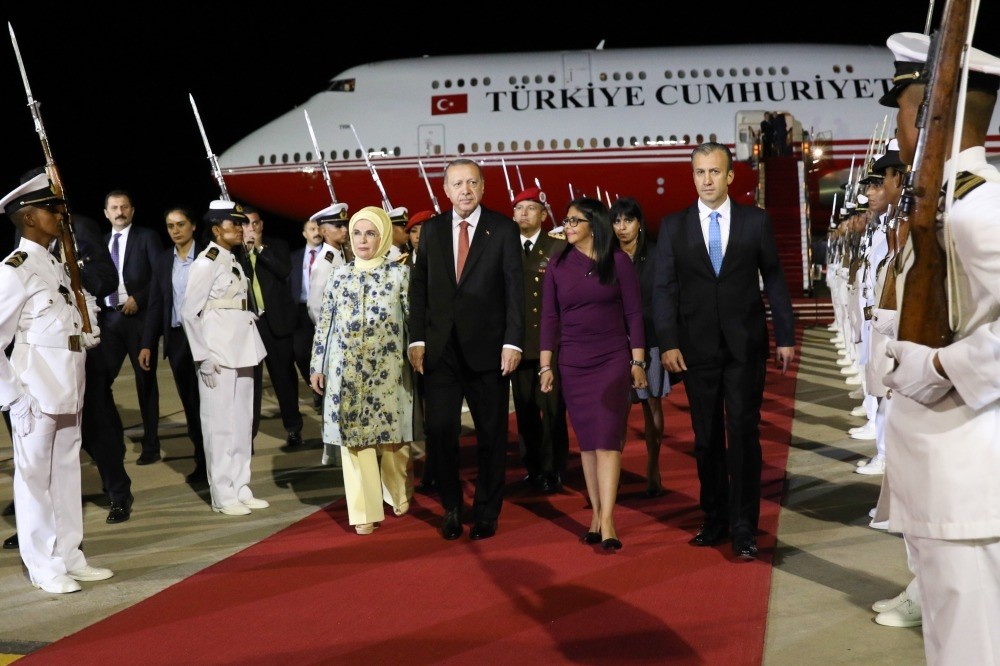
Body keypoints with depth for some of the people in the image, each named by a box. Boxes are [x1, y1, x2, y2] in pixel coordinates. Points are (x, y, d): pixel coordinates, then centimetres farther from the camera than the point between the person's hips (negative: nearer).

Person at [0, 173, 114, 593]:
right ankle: (43, 568, 11)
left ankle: (68, 556, 24)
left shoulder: (58, 267, 13)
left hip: (69, 392, 8)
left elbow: (83, 330, 22)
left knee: (67, 472, 13)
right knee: (34, 476, 2)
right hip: (36, 394, -8)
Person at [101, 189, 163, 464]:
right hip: (108, 318, 4)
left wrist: (138, 299, -15)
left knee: (145, 382, 4)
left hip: (139, 317, -4)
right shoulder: (101, 241, 15)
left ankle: (151, 446, 10)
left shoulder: (147, 237, 1)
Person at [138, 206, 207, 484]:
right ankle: (202, 460, 13)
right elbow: (155, 305, 9)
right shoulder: (163, 261, 9)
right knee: (190, 401, 7)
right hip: (176, 338, 4)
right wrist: (147, 344, 4)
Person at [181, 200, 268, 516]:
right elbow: (189, 312, -12)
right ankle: (222, 496, 5)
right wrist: (203, 357, -15)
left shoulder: (234, 262, 14)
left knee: (243, 423, 10)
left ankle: (241, 489, 18)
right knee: (220, 424, -2)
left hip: (241, 350, 8)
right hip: (218, 353, -8)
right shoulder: (207, 261, -9)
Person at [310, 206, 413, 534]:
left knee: (392, 434, 6)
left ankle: (398, 495, 31)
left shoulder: (400, 273, 1)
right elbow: (324, 324, 9)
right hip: (347, 372, 2)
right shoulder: (340, 276, 8)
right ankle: (365, 511, 8)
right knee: (354, 438, 1)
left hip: (388, 371, -2)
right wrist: (316, 366, 7)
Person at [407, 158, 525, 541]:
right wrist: (417, 339, -1)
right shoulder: (432, 230, 8)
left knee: (491, 434, 6)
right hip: (440, 348, 2)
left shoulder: (503, 229, 0)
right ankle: (451, 508, 17)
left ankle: (486, 513, 19)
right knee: (439, 430, 0)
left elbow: (515, 289, -4)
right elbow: (418, 288, 7)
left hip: (487, 348, -2)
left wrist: (512, 342, -11)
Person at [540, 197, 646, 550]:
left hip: (613, 361, -2)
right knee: (587, 441, 5)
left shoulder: (618, 261, -1)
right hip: (573, 363, 3)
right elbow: (549, 318, 6)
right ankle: (596, 515, 11)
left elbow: (634, 313, 0)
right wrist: (546, 366, 2)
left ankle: (607, 521, -13)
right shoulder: (558, 265, 6)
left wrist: (638, 362, -3)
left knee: (607, 438, -10)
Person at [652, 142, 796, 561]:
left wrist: (785, 337, 3)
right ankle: (715, 520, 19)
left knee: (743, 436, -2)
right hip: (698, 349, 1)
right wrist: (667, 343, -8)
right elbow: (664, 288, 2)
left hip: (745, 345, -1)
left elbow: (774, 280, 6)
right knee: (707, 439, 8)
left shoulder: (756, 221, 3)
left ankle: (743, 529, 2)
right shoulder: (674, 226, 5)